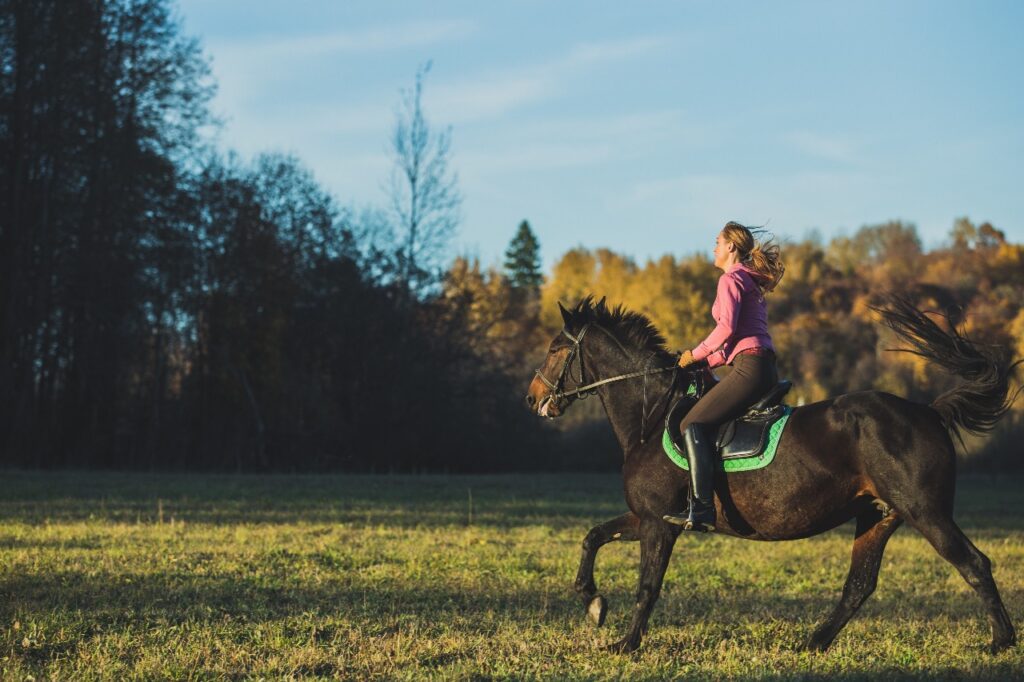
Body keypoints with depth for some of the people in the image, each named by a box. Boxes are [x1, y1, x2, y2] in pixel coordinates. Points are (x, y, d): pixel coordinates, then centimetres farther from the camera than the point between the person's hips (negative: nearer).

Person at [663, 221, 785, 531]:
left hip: (749, 367, -10)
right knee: (708, 424, 16)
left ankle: (702, 510, -25)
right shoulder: (751, 282, 26)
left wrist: (696, 354, -4)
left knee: (693, 424, -12)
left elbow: (726, 328, -16)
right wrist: (706, 362, 19)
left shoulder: (731, 279, -4)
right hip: (766, 368, 10)